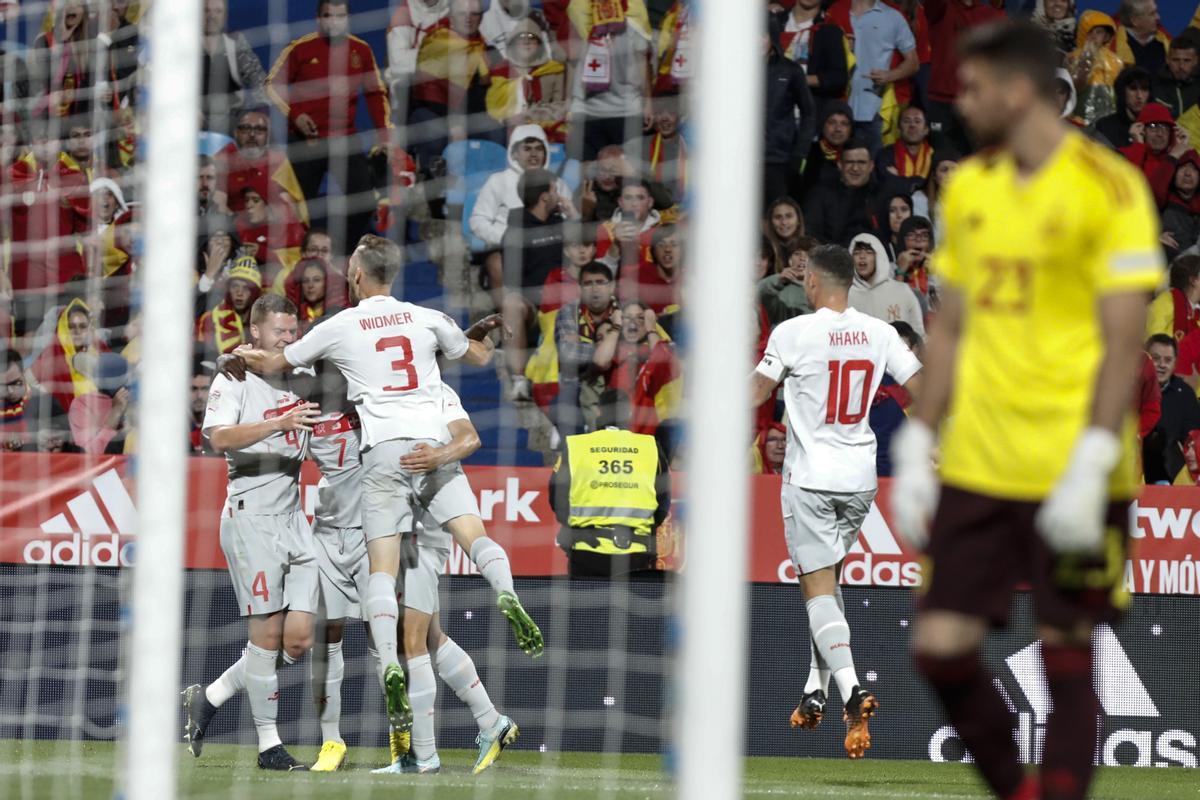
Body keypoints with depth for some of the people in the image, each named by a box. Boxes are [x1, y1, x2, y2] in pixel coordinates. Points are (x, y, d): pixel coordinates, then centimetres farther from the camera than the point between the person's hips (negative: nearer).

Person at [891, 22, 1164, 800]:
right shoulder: (969, 189, 11)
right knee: (942, 644, 2)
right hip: (976, 468, 6)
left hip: (1070, 477, -6)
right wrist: (916, 448, 11)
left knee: (1066, 654, 0)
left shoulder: (1107, 187, -9)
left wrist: (1090, 466, -18)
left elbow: (1124, 341, -12)